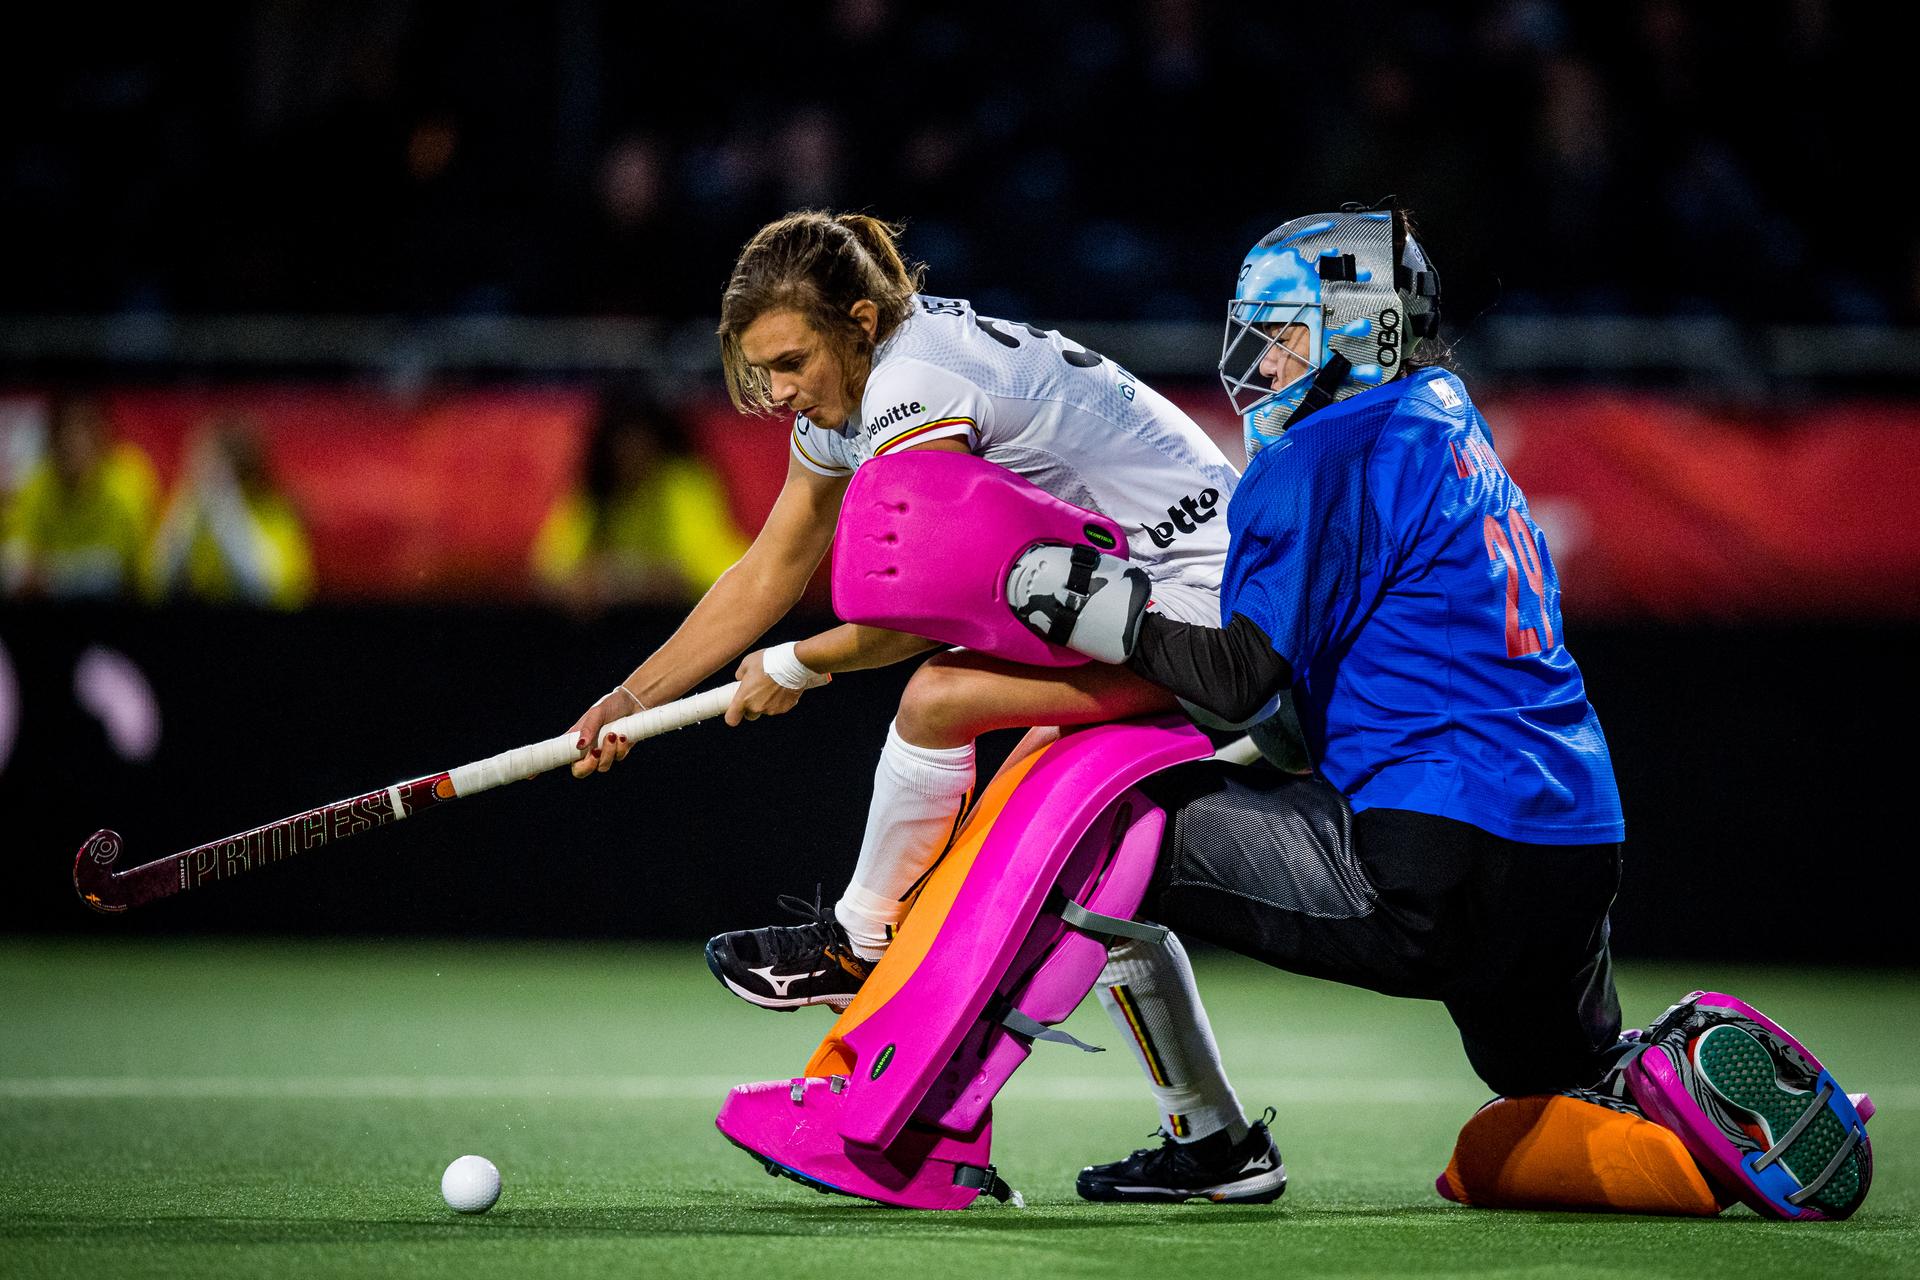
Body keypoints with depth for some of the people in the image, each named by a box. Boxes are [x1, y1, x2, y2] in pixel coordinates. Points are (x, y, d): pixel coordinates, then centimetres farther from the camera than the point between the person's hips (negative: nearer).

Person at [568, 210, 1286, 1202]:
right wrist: (634, 697, 12)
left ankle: (860, 944, 1)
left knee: (938, 699, -22)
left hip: (1201, 590, -11)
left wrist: (793, 666, -2)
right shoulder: (844, 392, 8)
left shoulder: (914, 391, -22)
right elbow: (767, 574, 17)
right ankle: (1215, 1141, 16)